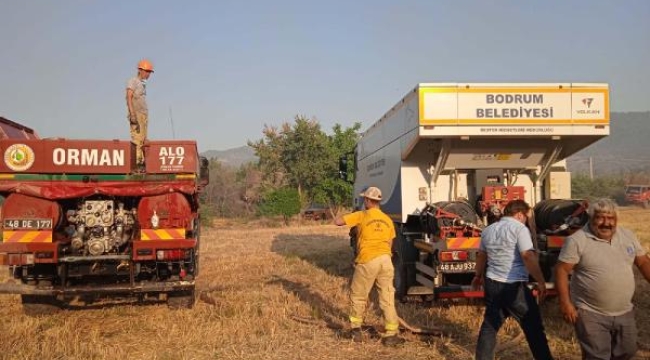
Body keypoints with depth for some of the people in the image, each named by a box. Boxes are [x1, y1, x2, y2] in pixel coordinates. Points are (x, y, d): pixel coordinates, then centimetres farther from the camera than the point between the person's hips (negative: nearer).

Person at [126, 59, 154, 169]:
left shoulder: (143, 83, 19)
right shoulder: (132, 81, -6)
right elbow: (129, 98, -15)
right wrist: (132, 114, -25)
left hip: (144, 114, 9)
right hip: (136, 114, -9)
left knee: (143, 140, 5)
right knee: (137, 139, -12)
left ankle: (142, 162, 6)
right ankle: (137, 163, -14)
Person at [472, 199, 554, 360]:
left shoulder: (488, 230, 12)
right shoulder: (519, 228, -9)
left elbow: (481, 256, 24)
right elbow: (528, 256, -20)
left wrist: (478, 276, 38)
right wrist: (541, 282, -18)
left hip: (492, 284, 7)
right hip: (514, 286, -6)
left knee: (489, 326, 15)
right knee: (533, 327, 6)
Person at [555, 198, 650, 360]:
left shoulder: (628, 236, 3)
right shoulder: (576, 241, -15)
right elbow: (562, 270, -16)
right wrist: (565, 303, -20)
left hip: (624, 312, 6)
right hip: (591, 314, -6)